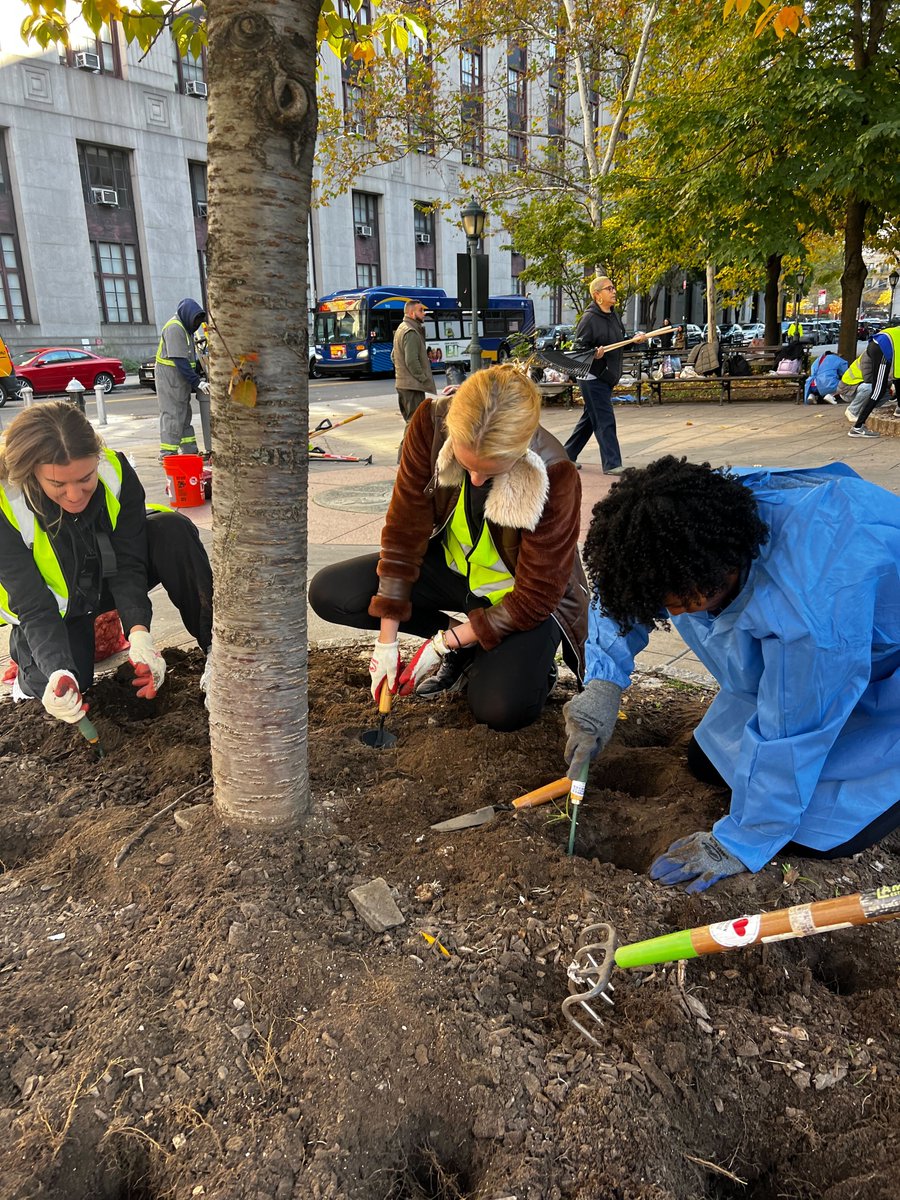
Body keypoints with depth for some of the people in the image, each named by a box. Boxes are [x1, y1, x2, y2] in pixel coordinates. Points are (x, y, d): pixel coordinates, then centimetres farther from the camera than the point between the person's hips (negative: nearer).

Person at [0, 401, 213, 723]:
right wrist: (57, 672, -46)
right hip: (57, 607, -1)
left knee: (173, 530, -26)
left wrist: (138, 631, -41)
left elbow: (128, 564, -24)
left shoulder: (116, 471, -26)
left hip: (110, 580, 2)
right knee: (65, 684, -26)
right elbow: (33, 606, -28)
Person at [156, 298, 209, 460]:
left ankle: (189, 450, 20)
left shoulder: (185, 328, 15)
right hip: (170, 376, -10)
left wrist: (198, 378, 11)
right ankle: (167, 453, -5)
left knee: (184, 415, 13)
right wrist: (197, 382, -24)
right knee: (172, 415, -8)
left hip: (182, 378, 10)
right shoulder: (174, 328, -16)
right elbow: (180, 360, -23)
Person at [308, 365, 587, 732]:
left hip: (522, 597, -5)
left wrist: (444, 644, -21)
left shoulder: (555, 477, -32)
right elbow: (405, 527, -16)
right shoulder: (431, 424, -24)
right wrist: (387, 639, -14)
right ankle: (463, 649, -1)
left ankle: (527, 660, 7)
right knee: (329, 593, -9)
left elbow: (534, 599, -23)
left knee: (501, 708, -30)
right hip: (453, 568, 5)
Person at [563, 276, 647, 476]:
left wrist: (635, 340, 7)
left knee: (589, 418, 15)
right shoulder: (589, 319, -13)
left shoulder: (615, 316, 13)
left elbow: (619, 343, 23)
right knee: (605, 420, -9)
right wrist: (594, 354, -32)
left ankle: (568, 455, 26)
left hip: (607, 377, 9)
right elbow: (578, 347, -15)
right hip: (593, 378, -9)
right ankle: (611, 464, -6)